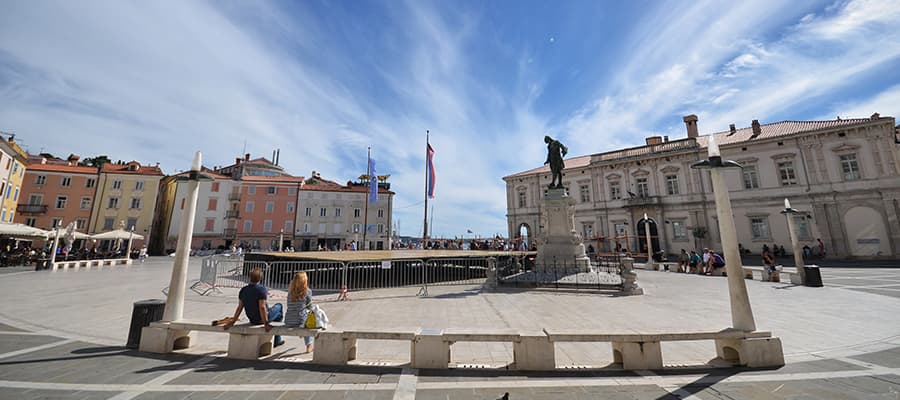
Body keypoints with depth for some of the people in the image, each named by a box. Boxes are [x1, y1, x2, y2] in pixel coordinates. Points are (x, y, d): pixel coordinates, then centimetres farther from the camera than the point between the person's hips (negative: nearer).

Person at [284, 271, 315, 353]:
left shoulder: (290, 292, 2)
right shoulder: (308, 291, -10)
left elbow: (289, 306, 12)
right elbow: (310, 307, -1)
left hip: (288, 322, 4)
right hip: (300, 322, -4)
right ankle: (309, 346, 37)